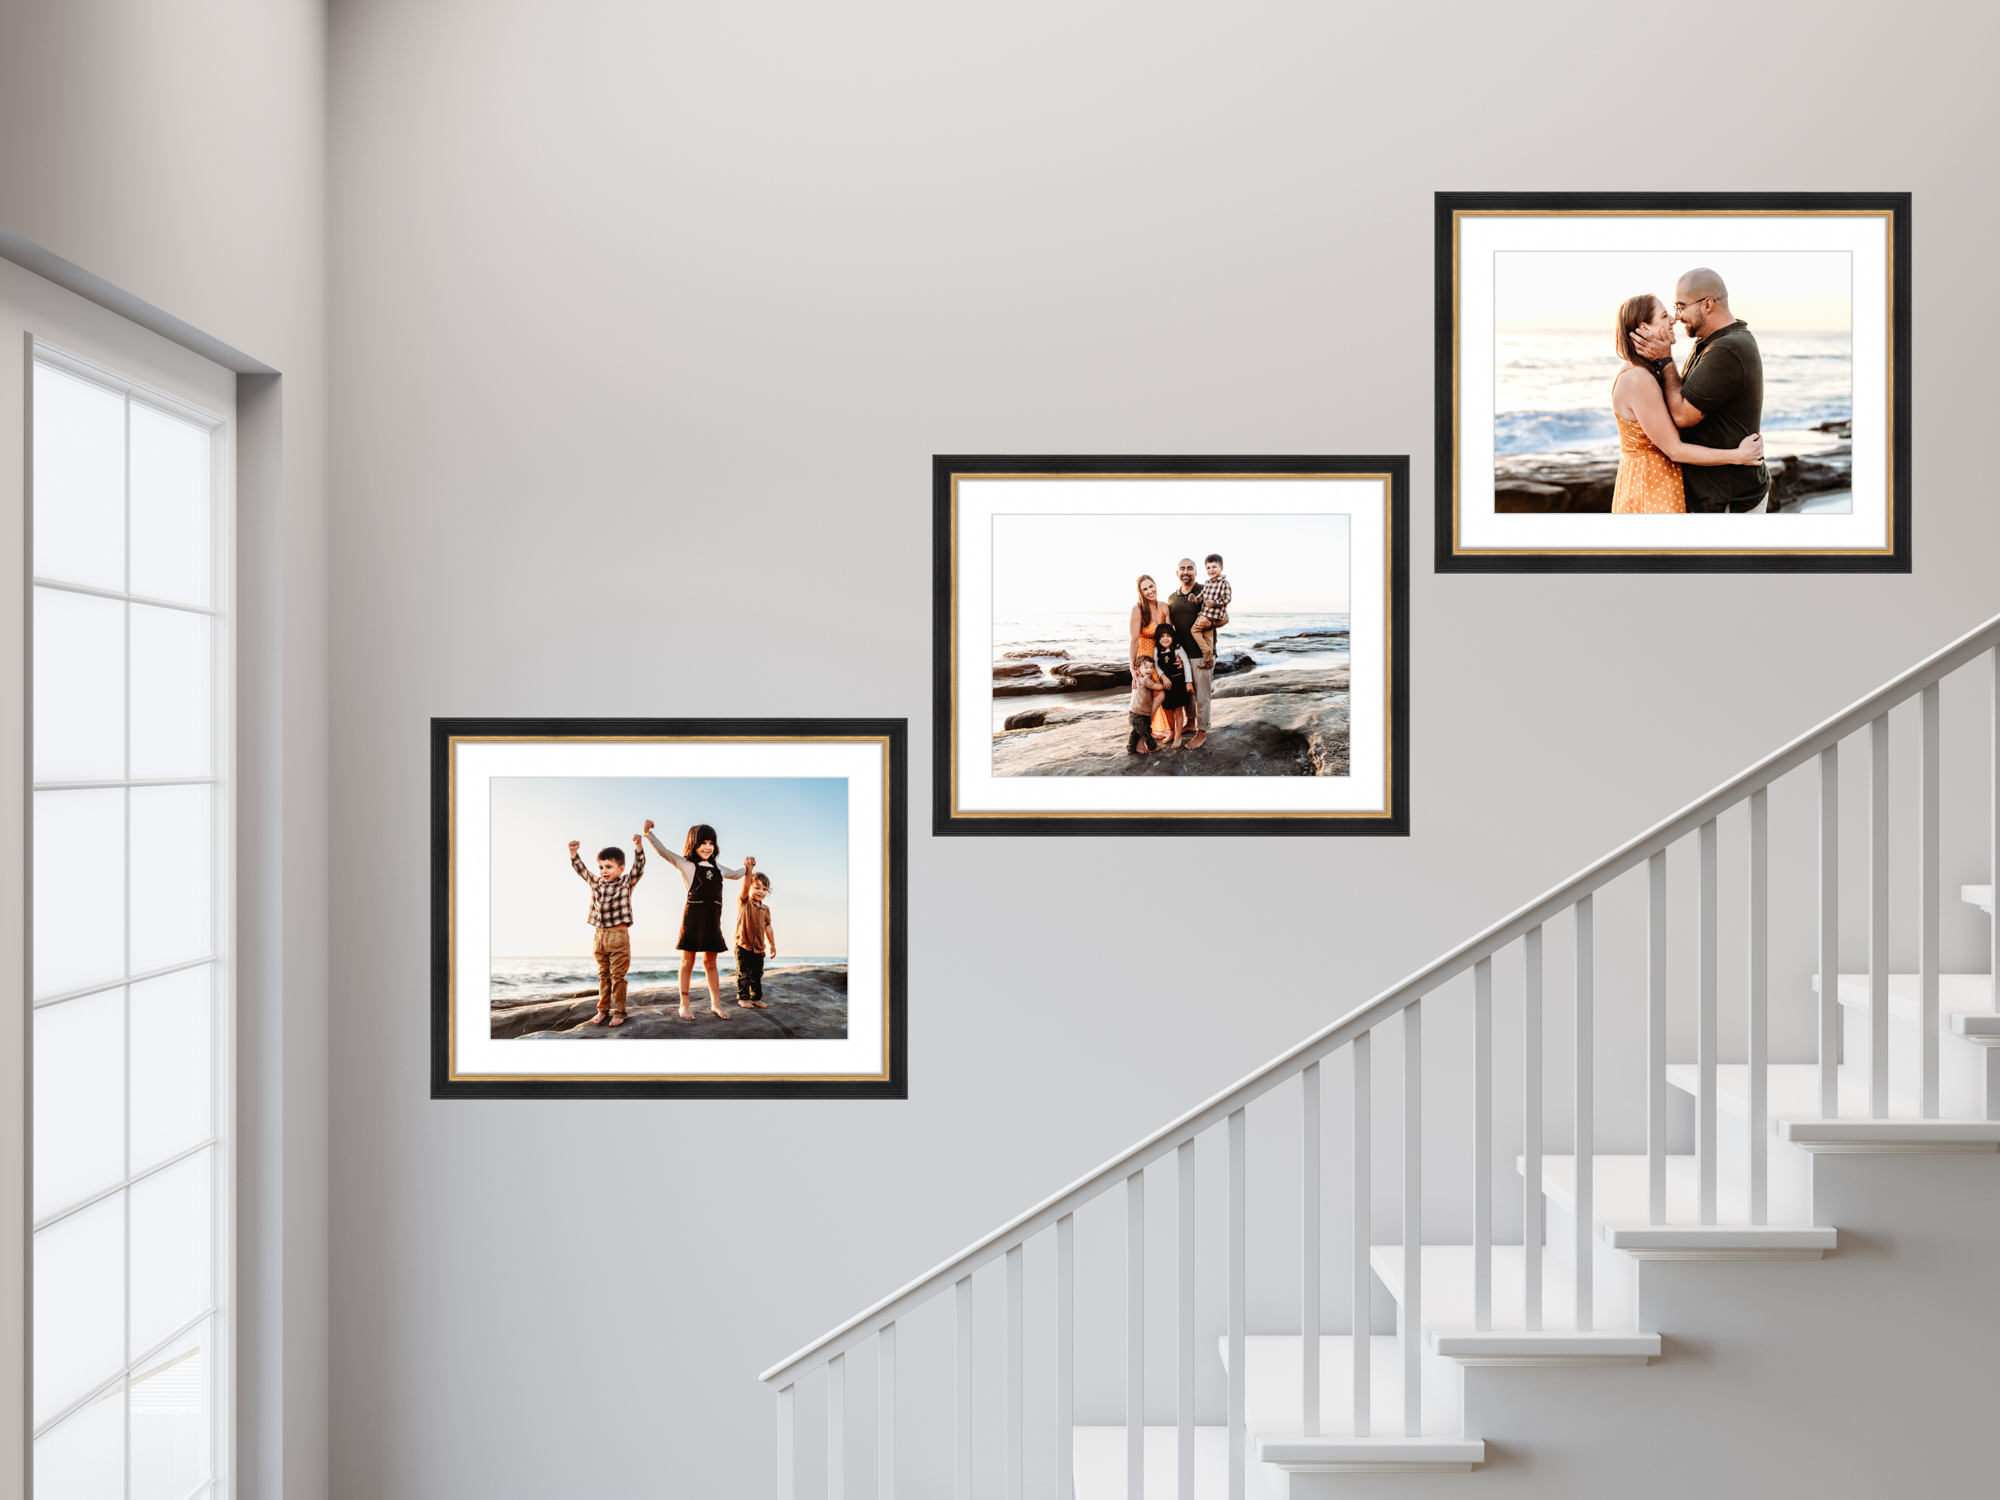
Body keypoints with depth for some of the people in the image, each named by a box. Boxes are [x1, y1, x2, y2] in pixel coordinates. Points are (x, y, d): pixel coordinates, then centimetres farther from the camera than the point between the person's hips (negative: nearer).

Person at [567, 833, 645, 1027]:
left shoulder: (626, 883, -3)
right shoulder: (595, 883, 10)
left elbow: (639, 867, -13)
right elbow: (580, 869, 14)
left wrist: (638, 846, -26)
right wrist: (573, 852, 1)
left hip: (618, 935, -5)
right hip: (599, 935, 5)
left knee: (617, 975, -2)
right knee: (603, 975, 12)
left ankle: (619, 1012, 4)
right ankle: (603, 1009, 19)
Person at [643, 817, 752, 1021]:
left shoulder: (717, 867, 18)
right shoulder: (685, 864, 0)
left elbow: (734, 875, 39)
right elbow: (664, 852, -12)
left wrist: (747, 867, 27)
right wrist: (648, 834, -22)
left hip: (712, 918, 5)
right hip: (692, 916, -5)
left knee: (710, 962, 11)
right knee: (688, 961, 1)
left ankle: (715, 1004, 16)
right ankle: (684, 1004, 8)